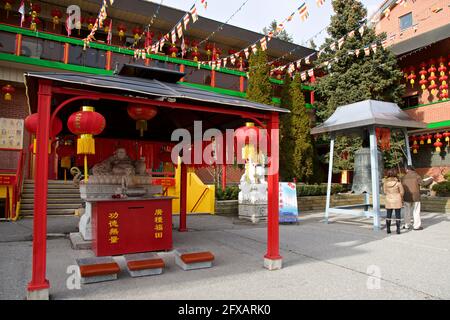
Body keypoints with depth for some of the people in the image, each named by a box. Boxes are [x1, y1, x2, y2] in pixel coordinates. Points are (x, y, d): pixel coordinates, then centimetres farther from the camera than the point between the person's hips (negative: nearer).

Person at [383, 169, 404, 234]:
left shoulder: (386, 182, -6)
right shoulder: (398, 182, -14)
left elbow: (385, 191, 2)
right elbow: (402, 192, -6)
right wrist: (402, 199, 10)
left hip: (389, 200, 3)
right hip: (397, 200, -2)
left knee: (388, 215, 10)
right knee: (398, 215, 5)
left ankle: (388, 229, 13)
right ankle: (398, 229, 5)